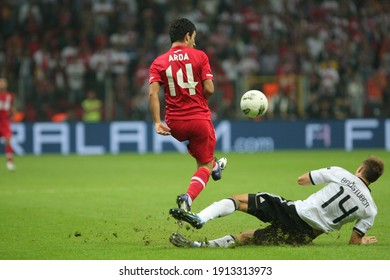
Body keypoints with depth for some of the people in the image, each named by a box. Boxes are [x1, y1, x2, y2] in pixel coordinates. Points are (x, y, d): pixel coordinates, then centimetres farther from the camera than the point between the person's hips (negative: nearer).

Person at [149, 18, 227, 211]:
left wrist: (157, 122, -12)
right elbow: (209, 89, -11)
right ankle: (188, 197, -17)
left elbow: (153, 93, -11)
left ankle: (214, 166, 55)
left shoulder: (159, 62, 2)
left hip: (175, 124, 4)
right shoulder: (199, 56, -4)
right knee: (203, 165, 9)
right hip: (199, 120, -3)